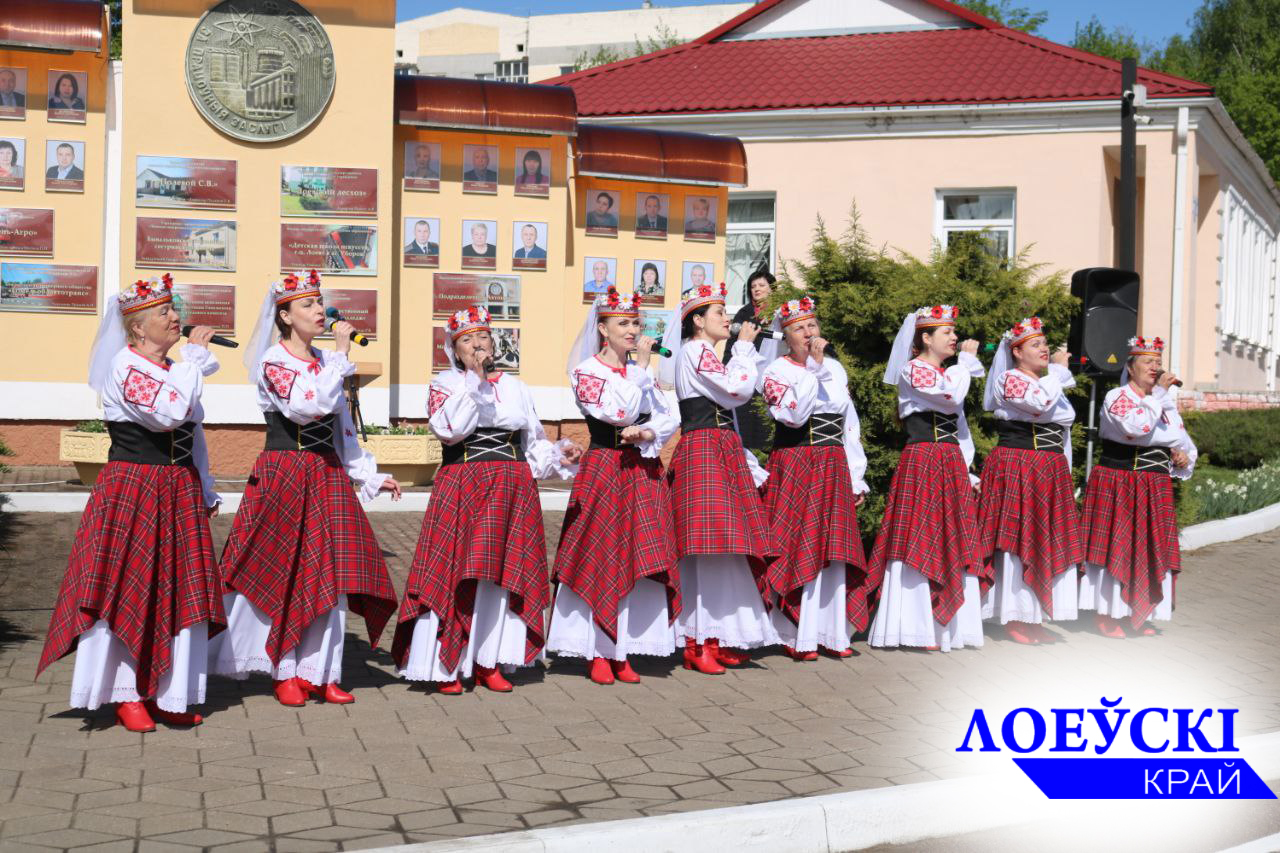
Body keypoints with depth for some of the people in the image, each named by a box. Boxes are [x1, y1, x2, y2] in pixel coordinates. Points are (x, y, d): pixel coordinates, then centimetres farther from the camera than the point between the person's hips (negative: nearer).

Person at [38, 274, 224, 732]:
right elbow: (169, 414, -27)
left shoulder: (173, 370, 14)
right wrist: (193, 355, -19)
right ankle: (127, 695, 9)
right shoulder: (125, 367, -11)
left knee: (176, 589, 7)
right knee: (128, 590, -2)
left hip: (178, 495, 7)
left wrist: (205, 492, 18)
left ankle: (167, 694, 15)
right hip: (131, 490, -7)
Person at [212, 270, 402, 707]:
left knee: (329, 573, 4)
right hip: (284, 475, -6)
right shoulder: (274, 362, -8)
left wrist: (370, 476, 14)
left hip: (328, 476, 7)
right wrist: (341, 353, -22)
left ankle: (319, 672, 11)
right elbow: (311, 405, -26)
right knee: (284, 572, -2)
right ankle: (285, 673, 9)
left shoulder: (325, 362, 13)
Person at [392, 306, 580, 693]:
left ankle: (488, 663, 12)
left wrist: (559, 455, 1)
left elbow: (534, 444, 19)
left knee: (504, 573, 3)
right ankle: (446, 666, 0)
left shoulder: (515, 386, 15)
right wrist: (474, 379, -14)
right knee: (457, 571, -8)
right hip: (460, 487, -4)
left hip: (511, 488, 4)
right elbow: (449, 429, -15)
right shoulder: (445, 384, 4)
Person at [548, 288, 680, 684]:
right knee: (601, 559, -5)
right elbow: (619, 412, -18)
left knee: (639, 560, 3)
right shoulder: (587, 370, -4)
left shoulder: (642, 373, 14)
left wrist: (647, 434, -11)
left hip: (644, 471, 5)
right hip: (604, 470, -5)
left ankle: (623, 651, 10)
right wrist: (641, 367, -13)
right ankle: (597, 653, 3)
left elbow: (670, 418, 8)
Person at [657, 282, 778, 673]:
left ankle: (717, 640, 9)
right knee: (710, 546, -13)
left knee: (721, 549, 7)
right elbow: (739, 389, -16)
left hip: (723, 452, 10)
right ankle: (697, 644, -12)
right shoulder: (696, 352, -5)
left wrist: (754, 468, 22)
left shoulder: (705, 356, 25)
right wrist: (744, 346, -1)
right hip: (704, 453, -10)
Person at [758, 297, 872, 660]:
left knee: (833, 549, 3)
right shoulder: (776, 371, -2)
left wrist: (856, 477, 11)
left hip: (834, 468, 5)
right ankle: (797, 636, -2)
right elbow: (794, 414, -20)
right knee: (797, 548, -7)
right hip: (793, 467, -5)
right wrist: (814, 367, -20)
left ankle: (830, 632, 9)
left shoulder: (835, 368, 13)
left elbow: (851, 426, 15)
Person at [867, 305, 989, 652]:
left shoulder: (947, 373, 20)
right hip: (922, 462, -8)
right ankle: (916, 627, -6)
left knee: (951, 542, 6)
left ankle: (949, 626, 11)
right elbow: (951, 397, -21)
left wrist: (966, 469, 14)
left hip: (951, 464, 8)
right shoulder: (913, 369, -6)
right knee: (920, 541, -8)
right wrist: (967, 359, -7)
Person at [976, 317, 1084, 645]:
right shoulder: (1009, 380, -7)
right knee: (1018, 540, -7)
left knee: (1045, 541, 7)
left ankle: (1034, 617, 12)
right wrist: (1058, 370, -12)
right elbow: (1041, 401, -27)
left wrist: (1064, 470, 22)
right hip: (1016, 468, -8)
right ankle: (1013, 619, -3)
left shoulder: (1050, 383, 20)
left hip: (1050, 471, 8)